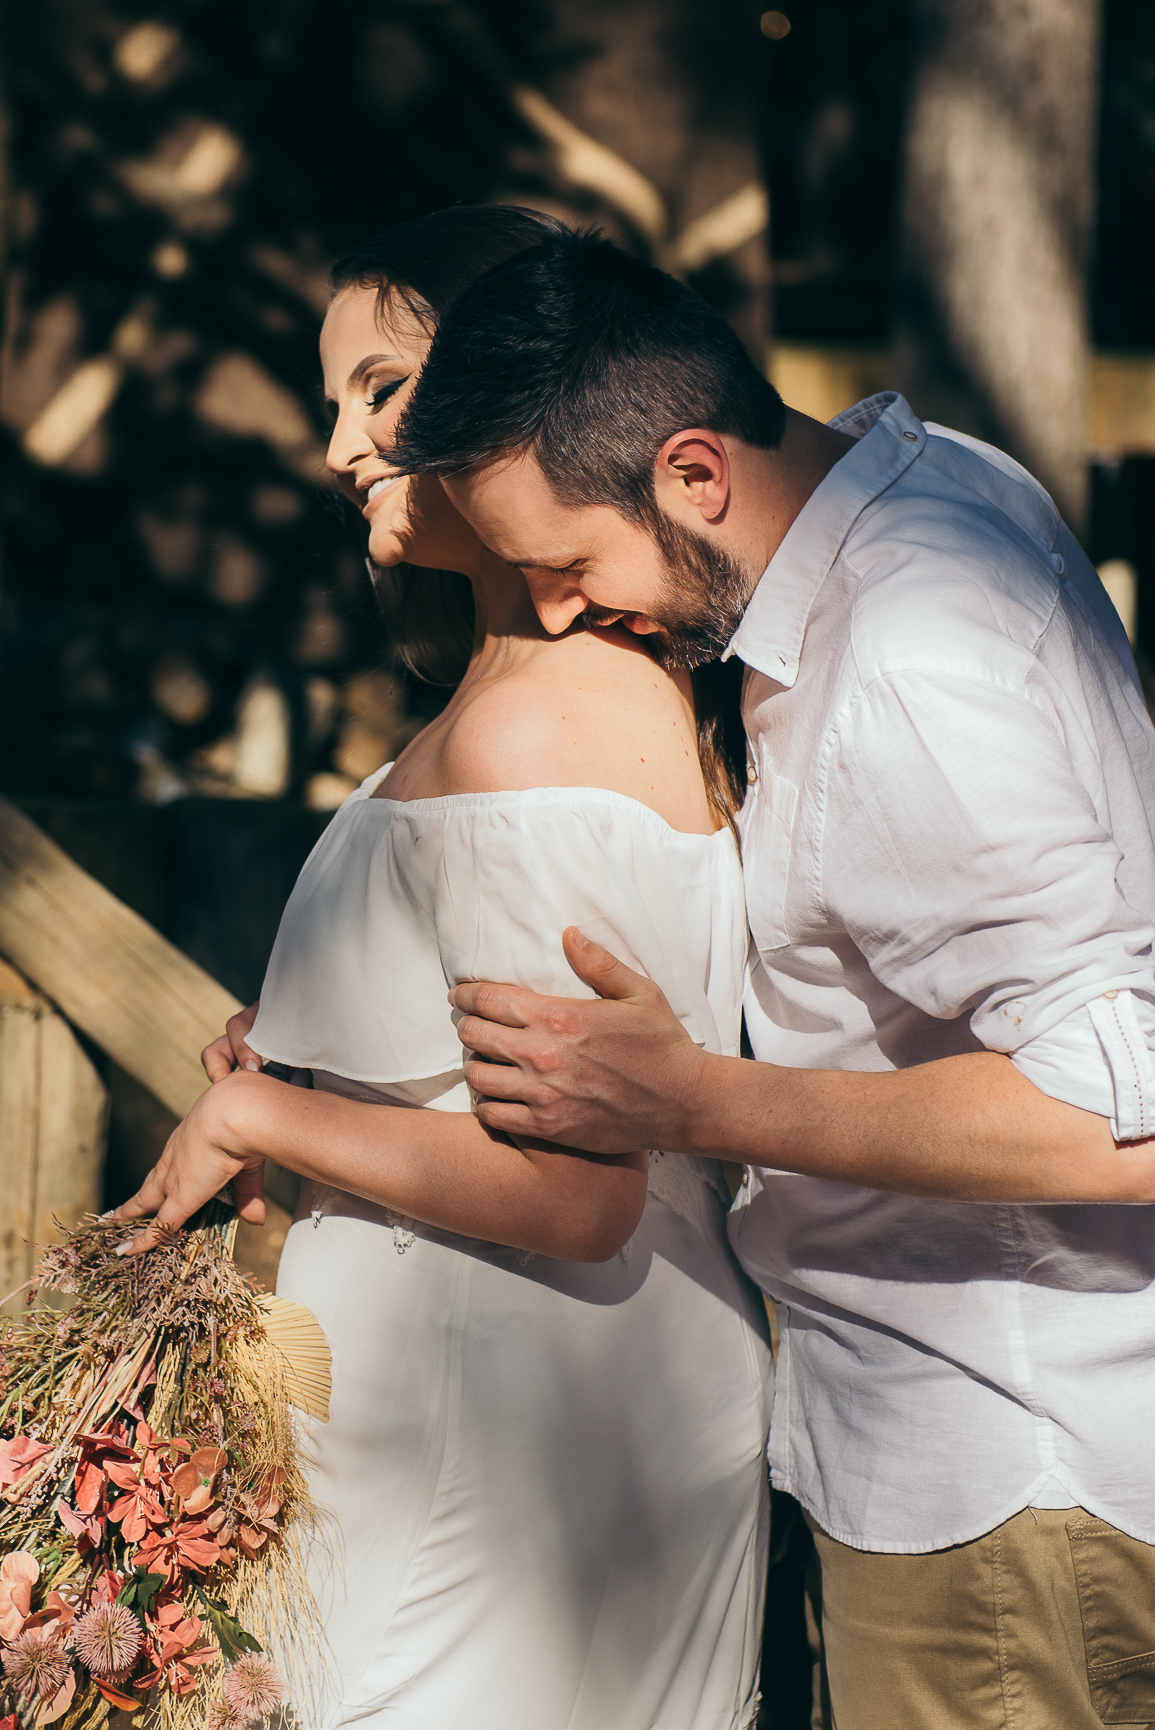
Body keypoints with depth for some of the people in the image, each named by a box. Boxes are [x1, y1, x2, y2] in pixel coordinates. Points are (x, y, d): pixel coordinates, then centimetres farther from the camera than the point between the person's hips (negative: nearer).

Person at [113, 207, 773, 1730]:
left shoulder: (530, 728, -24)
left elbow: (570, 1193, -25)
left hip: (514, 1426, -9)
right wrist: (326, 1054, 7)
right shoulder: (648, 679, 4)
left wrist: (261, 1115, -13)